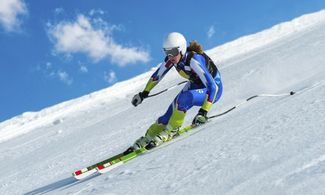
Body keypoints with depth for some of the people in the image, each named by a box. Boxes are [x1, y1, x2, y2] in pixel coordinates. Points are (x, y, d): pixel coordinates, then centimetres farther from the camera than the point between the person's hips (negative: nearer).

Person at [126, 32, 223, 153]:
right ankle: (147, 139, 6)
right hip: (195, 85, 6)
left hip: (213, 89, -6)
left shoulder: (194, 60, -35)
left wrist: (204, 111, -44)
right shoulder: (171, 59, -15)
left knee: (183, 98, -34)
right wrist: (144, 93, 8)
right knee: (169, 114, -8)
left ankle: (170, 132, -16)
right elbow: (157, 75, 3)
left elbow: (212, 86, -39)